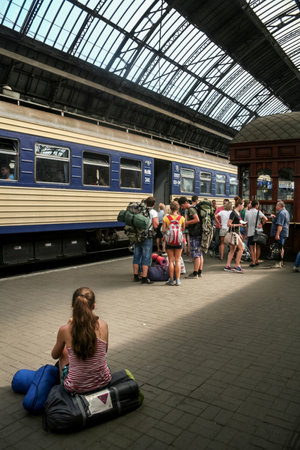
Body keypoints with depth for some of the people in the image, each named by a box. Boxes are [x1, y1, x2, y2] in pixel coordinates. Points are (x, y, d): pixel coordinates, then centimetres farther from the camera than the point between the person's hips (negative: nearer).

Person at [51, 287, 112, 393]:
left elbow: (55, 355, 4)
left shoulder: (65, 330, -16)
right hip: (103, 381, 2)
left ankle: (62, 386, 46)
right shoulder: (103, 325, -12)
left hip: (75, 387, -1)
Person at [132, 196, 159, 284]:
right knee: (146, 258, 0)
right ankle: (144, 278, 0)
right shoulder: (153, 212, -5)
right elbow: (155, 225, -10)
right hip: (147, 237, -5)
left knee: (136, 256, 14)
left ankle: (136, 276, 23)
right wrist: (157, 219, 7)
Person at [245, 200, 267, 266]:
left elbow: (246, 225, 9)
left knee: (252, 248, 6)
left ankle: (253, 262, 1)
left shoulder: (247, 213, 6)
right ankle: (257, 261, 18)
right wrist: (262, 224, -4)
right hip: (258, 232, -2)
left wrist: (247, 232, 16)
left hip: (250, 232, 2)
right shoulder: (258, 212, -5)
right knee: (258, 247, 12)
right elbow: (265, 219, -20)